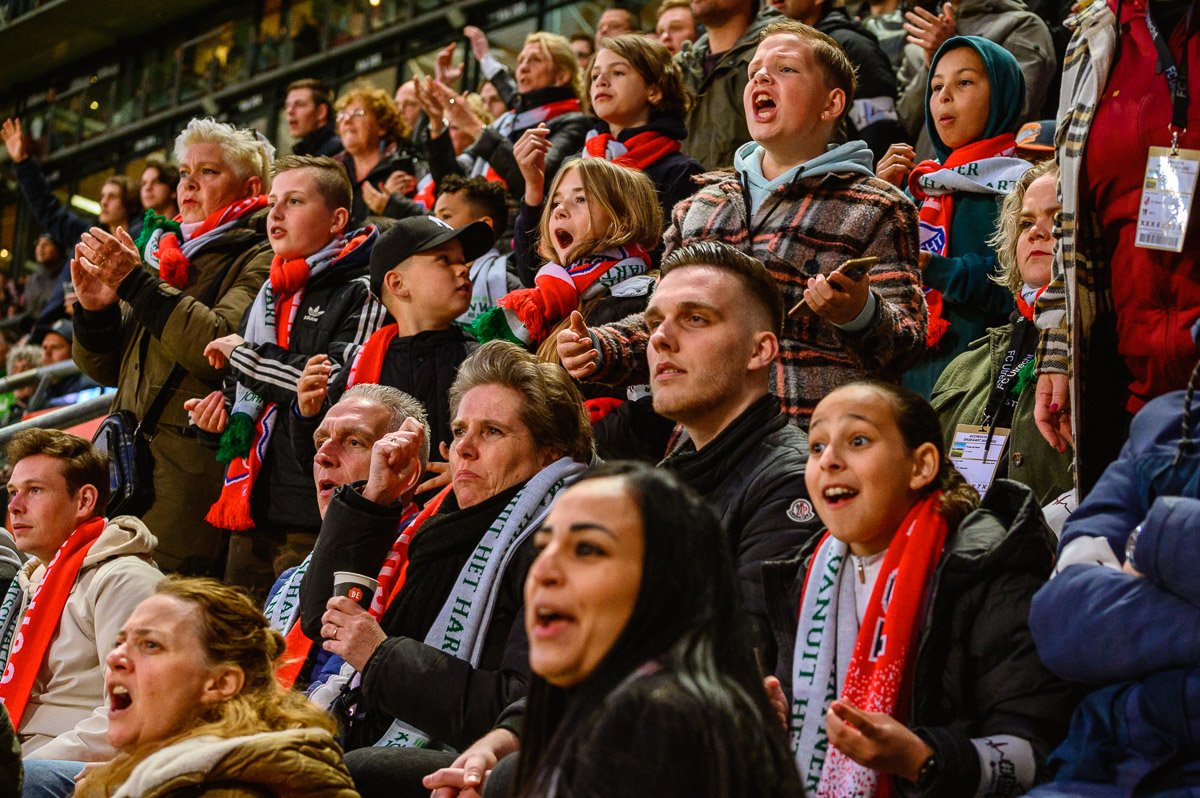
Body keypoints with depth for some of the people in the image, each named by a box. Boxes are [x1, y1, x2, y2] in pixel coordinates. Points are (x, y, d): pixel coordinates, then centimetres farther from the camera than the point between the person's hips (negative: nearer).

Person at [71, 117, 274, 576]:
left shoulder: (258, 260, -1)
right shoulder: (165, 252, 21)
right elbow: (105, 368, 21)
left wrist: (137, 282, -15)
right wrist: (96, 308, 1)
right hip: (129, 461, 7)